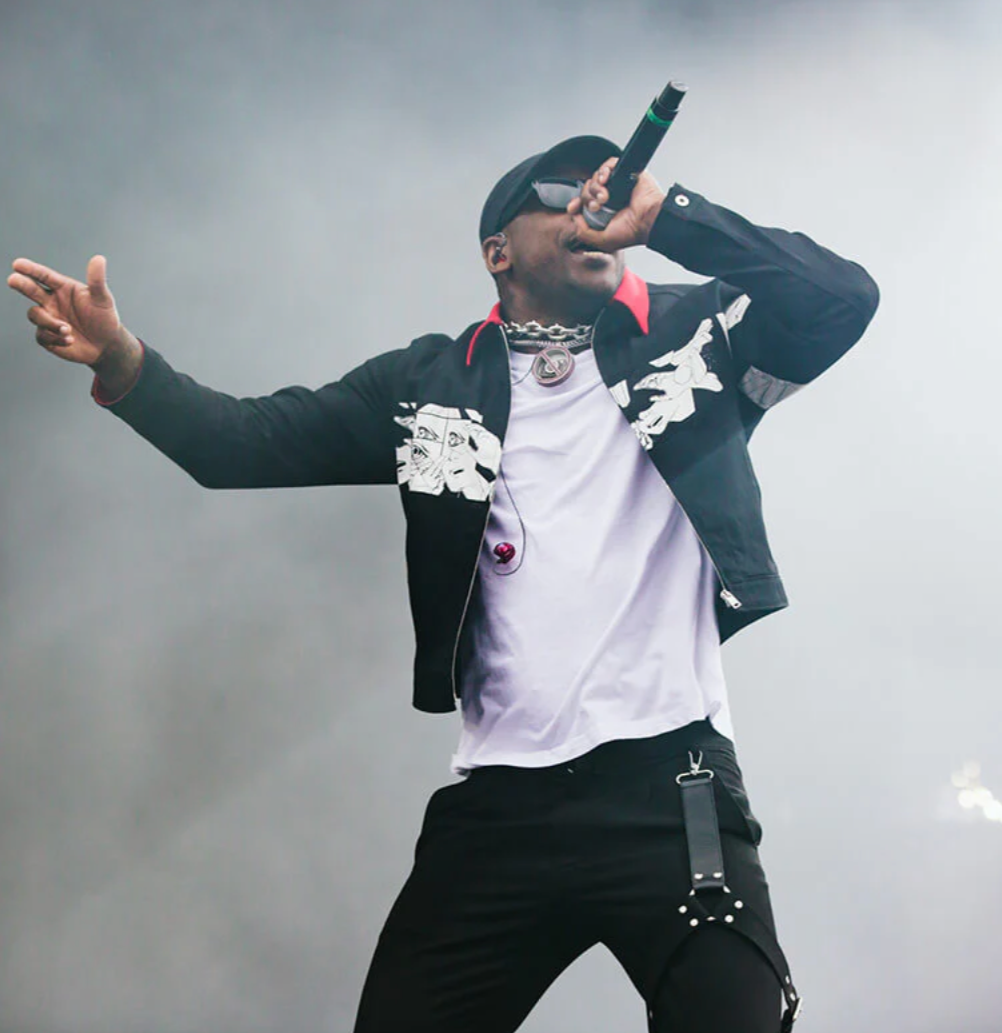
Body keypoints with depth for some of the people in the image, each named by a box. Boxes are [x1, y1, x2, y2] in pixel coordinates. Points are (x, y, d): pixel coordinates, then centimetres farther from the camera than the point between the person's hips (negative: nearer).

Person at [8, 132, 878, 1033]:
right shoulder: (433, 385, 14)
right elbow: (253, 444, 7)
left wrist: (665, 215, -4)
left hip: (671, 790, -2)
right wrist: (123, 363, -9)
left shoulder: (693, 340, 11)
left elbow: (842, 299, -3)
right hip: (499, 805, 2)